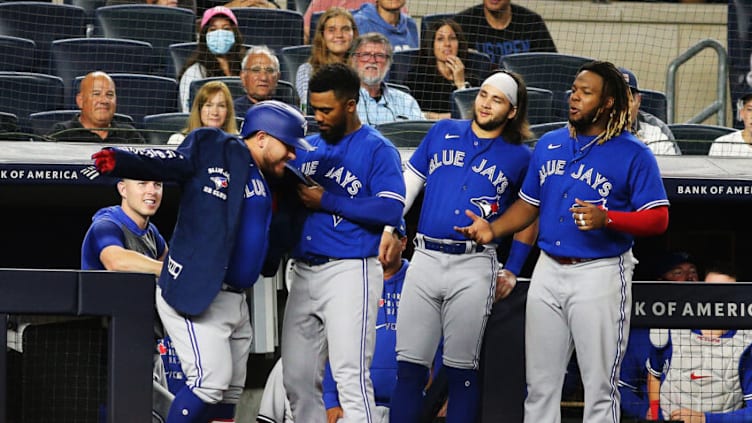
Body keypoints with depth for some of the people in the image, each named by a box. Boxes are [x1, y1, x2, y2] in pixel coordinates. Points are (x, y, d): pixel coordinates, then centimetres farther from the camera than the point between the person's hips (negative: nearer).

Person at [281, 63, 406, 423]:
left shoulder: (377, 150, -3)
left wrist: (326, 201, -14)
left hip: (351, 271, -7)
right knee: (297, 379, 7)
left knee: (350, 375, -13)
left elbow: (391, 209, -15)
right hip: (304, 271, 7)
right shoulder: (307, 147, 17)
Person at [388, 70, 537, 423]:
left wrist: (512, 270, 7)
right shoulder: (443, 132, 12)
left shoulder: (518, 157, 7)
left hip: (474, 267, -2)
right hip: (425, 259, 2)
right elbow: (408, 184, 13)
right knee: (409, 364, -1)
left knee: (461, 369, 2)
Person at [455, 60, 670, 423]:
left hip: (599, 274, -6)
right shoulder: (549, 145, 11)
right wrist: (493, 229, 2)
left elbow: (657, 218, -10)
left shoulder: (633, 154, -6)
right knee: (539, 384, 11)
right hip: (548, 271, 6)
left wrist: (606, 219, -24)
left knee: (599, 387, -3)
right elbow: (529, 205, 19)